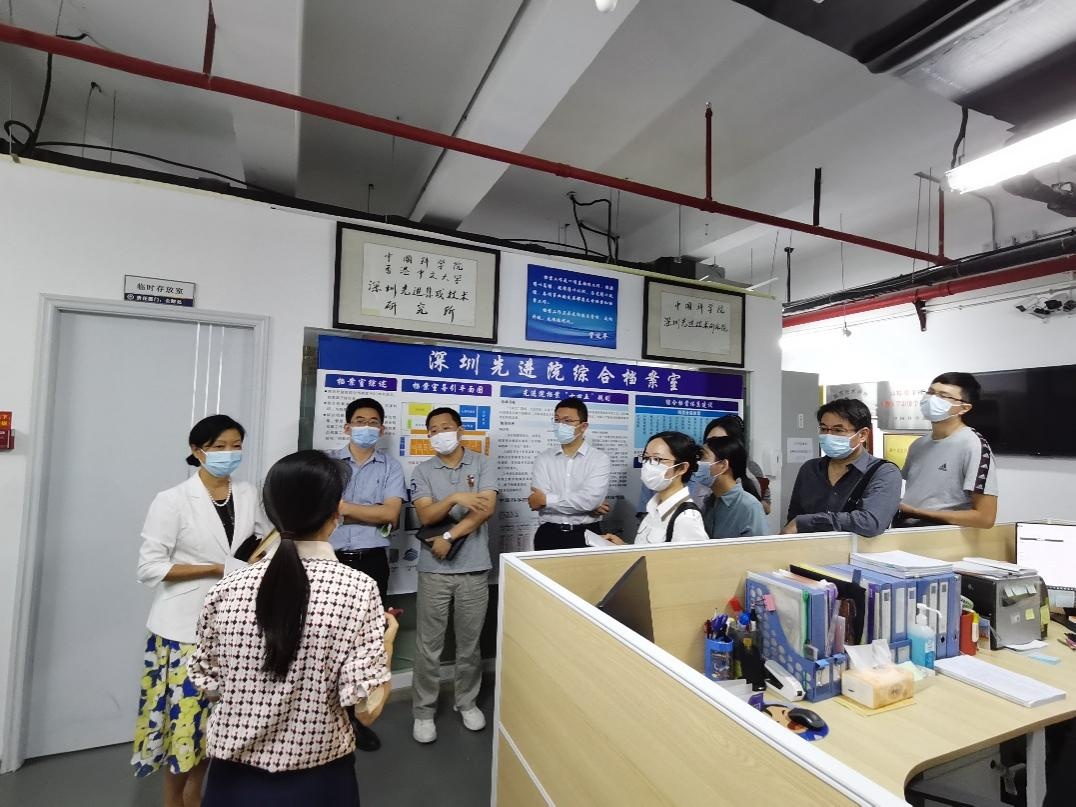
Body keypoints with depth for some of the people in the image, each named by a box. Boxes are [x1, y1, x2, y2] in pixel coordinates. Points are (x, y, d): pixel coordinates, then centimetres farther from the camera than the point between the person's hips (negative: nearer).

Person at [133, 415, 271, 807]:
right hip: (186, 625, -4)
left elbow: (266, 540, 14)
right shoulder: (172, 500, -11)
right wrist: (218, 569, -18)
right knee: (184, 712, 7)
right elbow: (150, 568, -12)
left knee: (214, 713, 15)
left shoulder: (248, 494, 2)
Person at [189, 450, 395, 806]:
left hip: (235, 777, 2)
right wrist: (387, 641, -4)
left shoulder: (228, 588, -13)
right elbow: (367, 708, -19)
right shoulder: (358, 588, -21)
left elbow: (207, 683, 1)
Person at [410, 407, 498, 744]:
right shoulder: (423, 471, 3)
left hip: (474, 567, 0)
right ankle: (423, 711, 25)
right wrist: (456, 498, -25)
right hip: (434, 569, 0)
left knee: (470, 642, 13)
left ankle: (467, 702, 33)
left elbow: (486, 508, -11)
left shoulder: (482, 464, 0)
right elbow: (426, 515, -8)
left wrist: (449, 537, -14)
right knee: (428, 644, 8)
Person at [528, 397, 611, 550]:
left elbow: (590, 499, -17)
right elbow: (537, 502, -10)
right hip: (549, 534, 2)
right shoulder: (543, 458, 3)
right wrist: (582, 504, -13)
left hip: (586, 534, -1)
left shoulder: (599, 458, -4)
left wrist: (547, 499, -11)